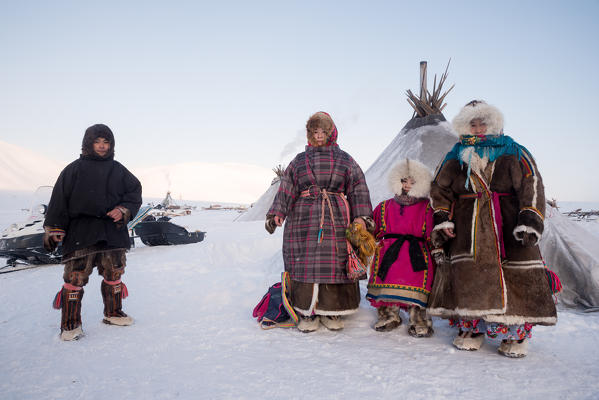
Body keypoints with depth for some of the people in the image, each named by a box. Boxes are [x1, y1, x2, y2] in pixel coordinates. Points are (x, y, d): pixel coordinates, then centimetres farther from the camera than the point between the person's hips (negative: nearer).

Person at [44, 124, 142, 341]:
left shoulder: (118, 170, 11)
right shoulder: (75, 169, 3)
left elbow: (135, 192, 13)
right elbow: (59, 199, 2)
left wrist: (123, 209, -6)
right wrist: (53, 229, -3)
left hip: (113, 230, 4)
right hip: (80, 232, -3)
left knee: (114, 273, 11)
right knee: (76, 276, -8)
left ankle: (113, 313, 29)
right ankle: (70, 323, 5)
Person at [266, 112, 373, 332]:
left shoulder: (344, 160, 14)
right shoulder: (299, 161, 16)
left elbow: (358, 188, 6)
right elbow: (286, 189, 8)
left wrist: (360, 216, -8)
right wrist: (277, 213, -6)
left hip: (336, 220, 0)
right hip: (304, 219, 0)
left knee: (335, 263, -1)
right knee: (305, 263, -4)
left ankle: (331, 311, 11)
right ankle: (307, 313, 5)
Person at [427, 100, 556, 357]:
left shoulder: (514, 153, 7)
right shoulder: (455, 158, 15)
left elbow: (532, 185, -1)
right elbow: (440, 189, 16)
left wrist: (530, 220, -13)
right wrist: (442, 219, 2)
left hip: (508, 221, -1)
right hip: (469, 225, 2)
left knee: (515, 273, -7)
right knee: (468, 273, -5)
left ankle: (516, 333, 6)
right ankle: (471, 328, 8)